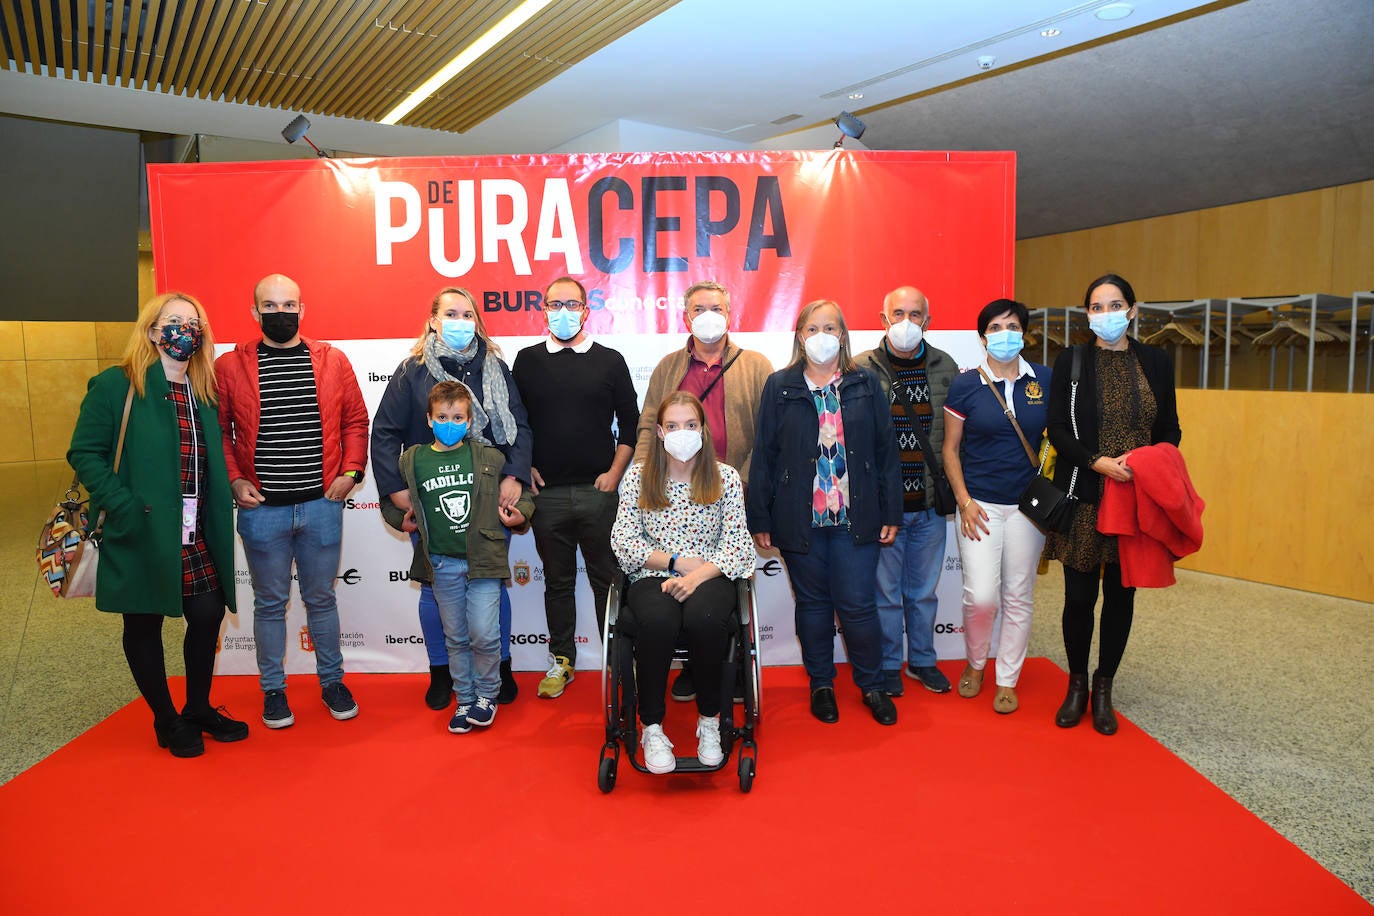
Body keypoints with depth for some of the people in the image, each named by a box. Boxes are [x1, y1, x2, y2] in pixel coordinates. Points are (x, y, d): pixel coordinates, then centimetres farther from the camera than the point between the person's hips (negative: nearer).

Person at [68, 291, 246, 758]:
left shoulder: (204, 393, 11)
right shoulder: (116, 385, -7)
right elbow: (85, 453, -10)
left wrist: (222, 506, 3)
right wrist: (124, 507, -19)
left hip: (195, 537, 5)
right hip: (142, 535, -5)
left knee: (208, 614, 8)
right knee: (144, 624, 10)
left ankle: (199, 709, 30)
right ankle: (166, 720, 27)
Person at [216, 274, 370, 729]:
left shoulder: (332, 361, 2)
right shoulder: (230, 366, -1)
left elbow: (355, 420, 6)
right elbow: (218, 431, 4)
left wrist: (350, 471, -3)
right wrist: (234, 480, -7)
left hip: (322, 504, 1)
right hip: (261, 508, -1)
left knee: (321, 598, 14)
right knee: (270, 602, 12)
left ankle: (332, 681, 30)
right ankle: (273, 689, 28)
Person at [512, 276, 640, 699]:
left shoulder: (610, 361, 4)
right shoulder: (527, 361, 7)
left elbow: (630, 422, 6)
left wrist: (614, 473, -2)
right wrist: (523, 469, 1)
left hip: (598, 491, -1)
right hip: (546, 493, 1)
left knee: (607, 577, 6)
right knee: (557, 580, 11)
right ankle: (561, 659, 24)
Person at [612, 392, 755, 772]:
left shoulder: (726, 478, 6)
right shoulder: (638, 477, 8)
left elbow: (736, 544, -1)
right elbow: (623, 541, 2)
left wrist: (697, 576, -18)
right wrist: (677, 561, -9)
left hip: (709, 578, 0)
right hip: (653, 578, 0)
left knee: (704, 619, -35)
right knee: (658, 621, -35)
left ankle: (710, 719, -9)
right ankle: (652, 727, -14)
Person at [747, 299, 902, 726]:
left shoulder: (866, 384, 5)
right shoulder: (779, 387, 2)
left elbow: (885, 451, 6)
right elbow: (763, 455, 2)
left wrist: (891, 512, 2)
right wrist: (760, 518, -1)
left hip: (855, 517, 0)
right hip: (799, 519, 0)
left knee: (858, 605, 2)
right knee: (813, 604, 12)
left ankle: (871, 685, 24)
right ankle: (821, 684, 29)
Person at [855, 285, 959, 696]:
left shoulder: (945, 367, 4)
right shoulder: (862, 369, -5)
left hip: (930, 504, 3)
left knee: (923, 589, 16)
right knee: (885, 590, 9)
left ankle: (922, 660, 34)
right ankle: (888, 665, 27)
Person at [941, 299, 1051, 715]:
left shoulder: (1045, 381, 2)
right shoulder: (965, 385, -3)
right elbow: (950, 449, 2)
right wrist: (964, 501, -6)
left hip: (1028, 503, 2)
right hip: (980, 504, -2)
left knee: (1018, 596, 8)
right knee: (981, 595, -8)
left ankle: (1007, 681, 23)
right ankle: (975, 663, 21)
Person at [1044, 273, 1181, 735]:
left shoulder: (1156, 362, 6)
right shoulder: (1071, 361, 0)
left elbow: (1170, 430, 9)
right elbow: (1058, 430, -3)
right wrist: (1097, 462, -18)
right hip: (1083, 497, -2)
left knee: (1121, 594, 9)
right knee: (1079, 596, 2)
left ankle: (1104, 689, 25)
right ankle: (1077, 685, 23)